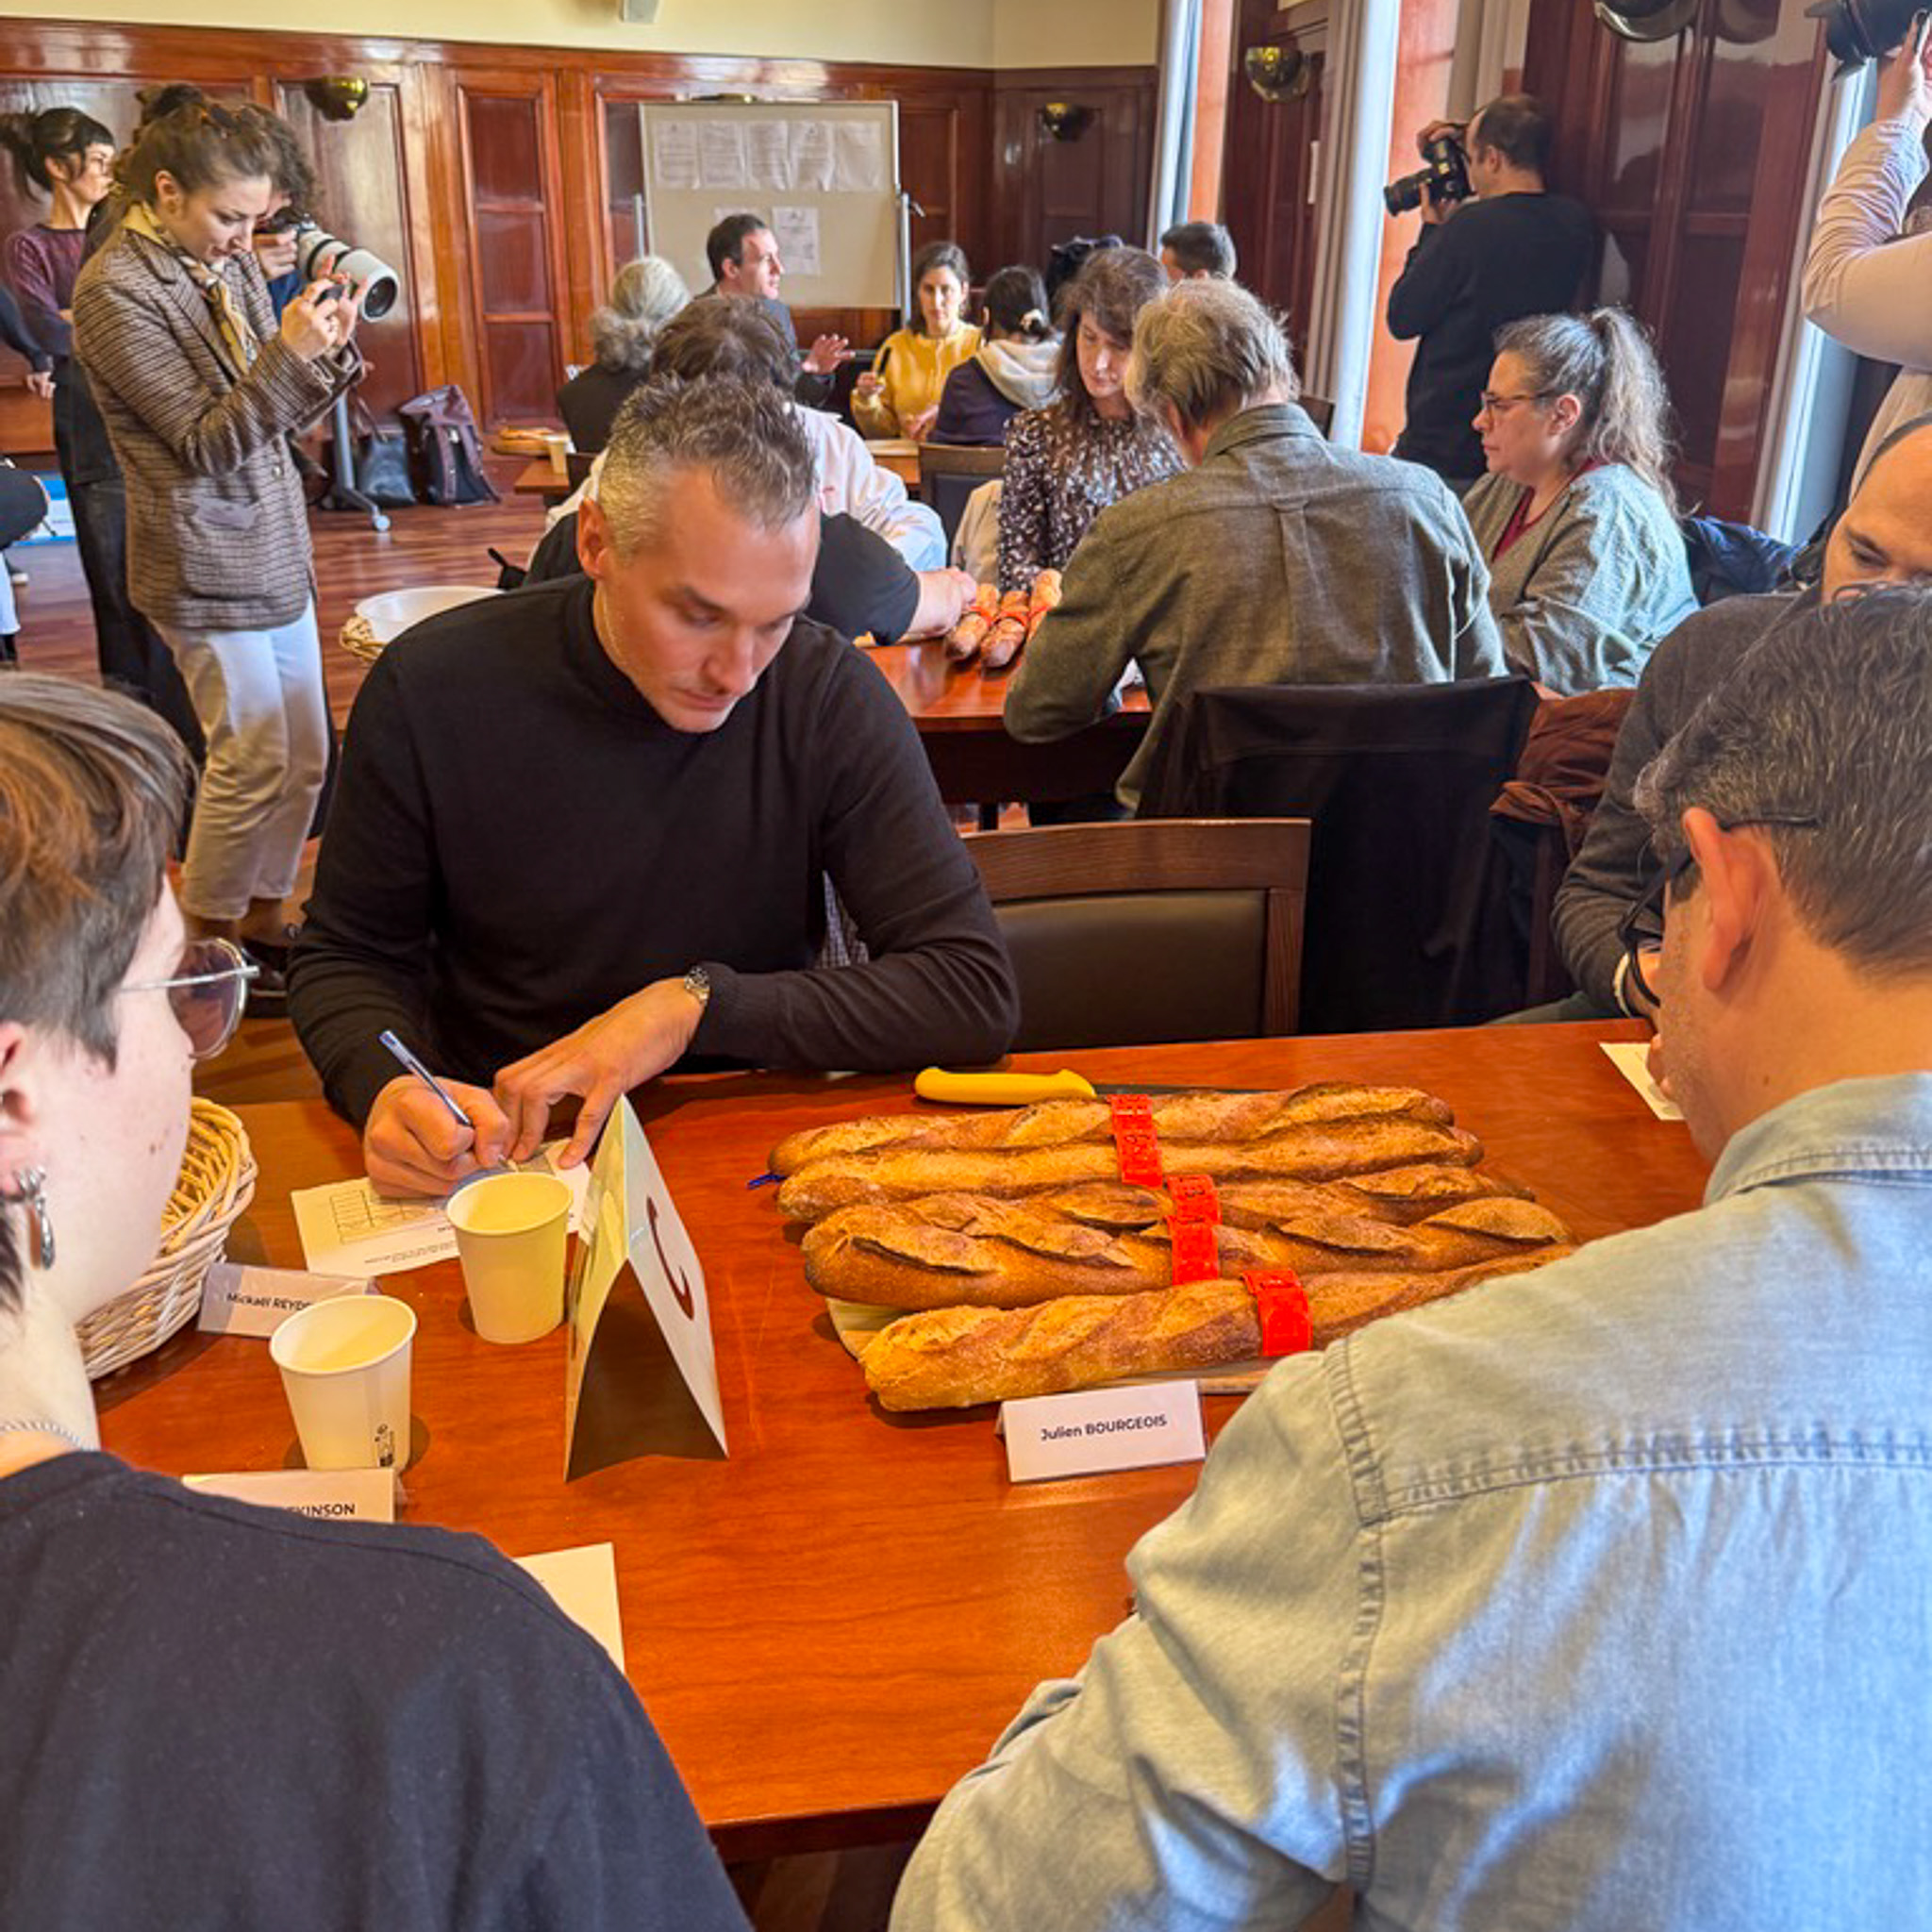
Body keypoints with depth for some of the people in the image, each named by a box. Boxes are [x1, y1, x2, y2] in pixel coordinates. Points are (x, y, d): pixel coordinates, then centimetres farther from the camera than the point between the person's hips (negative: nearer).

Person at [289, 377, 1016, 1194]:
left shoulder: (830, 696, -13)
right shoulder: (432, 691, -11)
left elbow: (976, 992, -15)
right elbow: (346, 959, 2)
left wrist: (698, 1005, -22)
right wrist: (387, 1088, -21)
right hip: (495, 1153, 3)